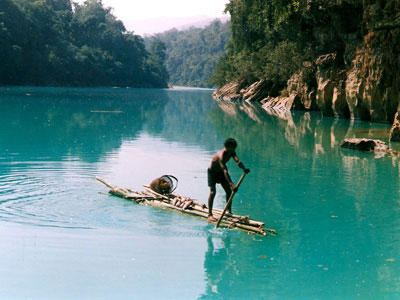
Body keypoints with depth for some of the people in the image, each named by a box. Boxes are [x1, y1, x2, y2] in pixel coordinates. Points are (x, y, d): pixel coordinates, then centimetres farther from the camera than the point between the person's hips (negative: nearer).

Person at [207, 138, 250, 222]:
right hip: (212, 172, -7)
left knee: (229, 191, 3)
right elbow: (225, 171, -46)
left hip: (220, 172, 7)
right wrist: (231, 184, -53)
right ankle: (210, 215, -17)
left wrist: (244, 169, -49)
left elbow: (238, 161, -26)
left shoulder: (231, 152, -14)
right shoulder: (221, 155, -38)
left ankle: (228, 211, 15)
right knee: (213, 192, -18)